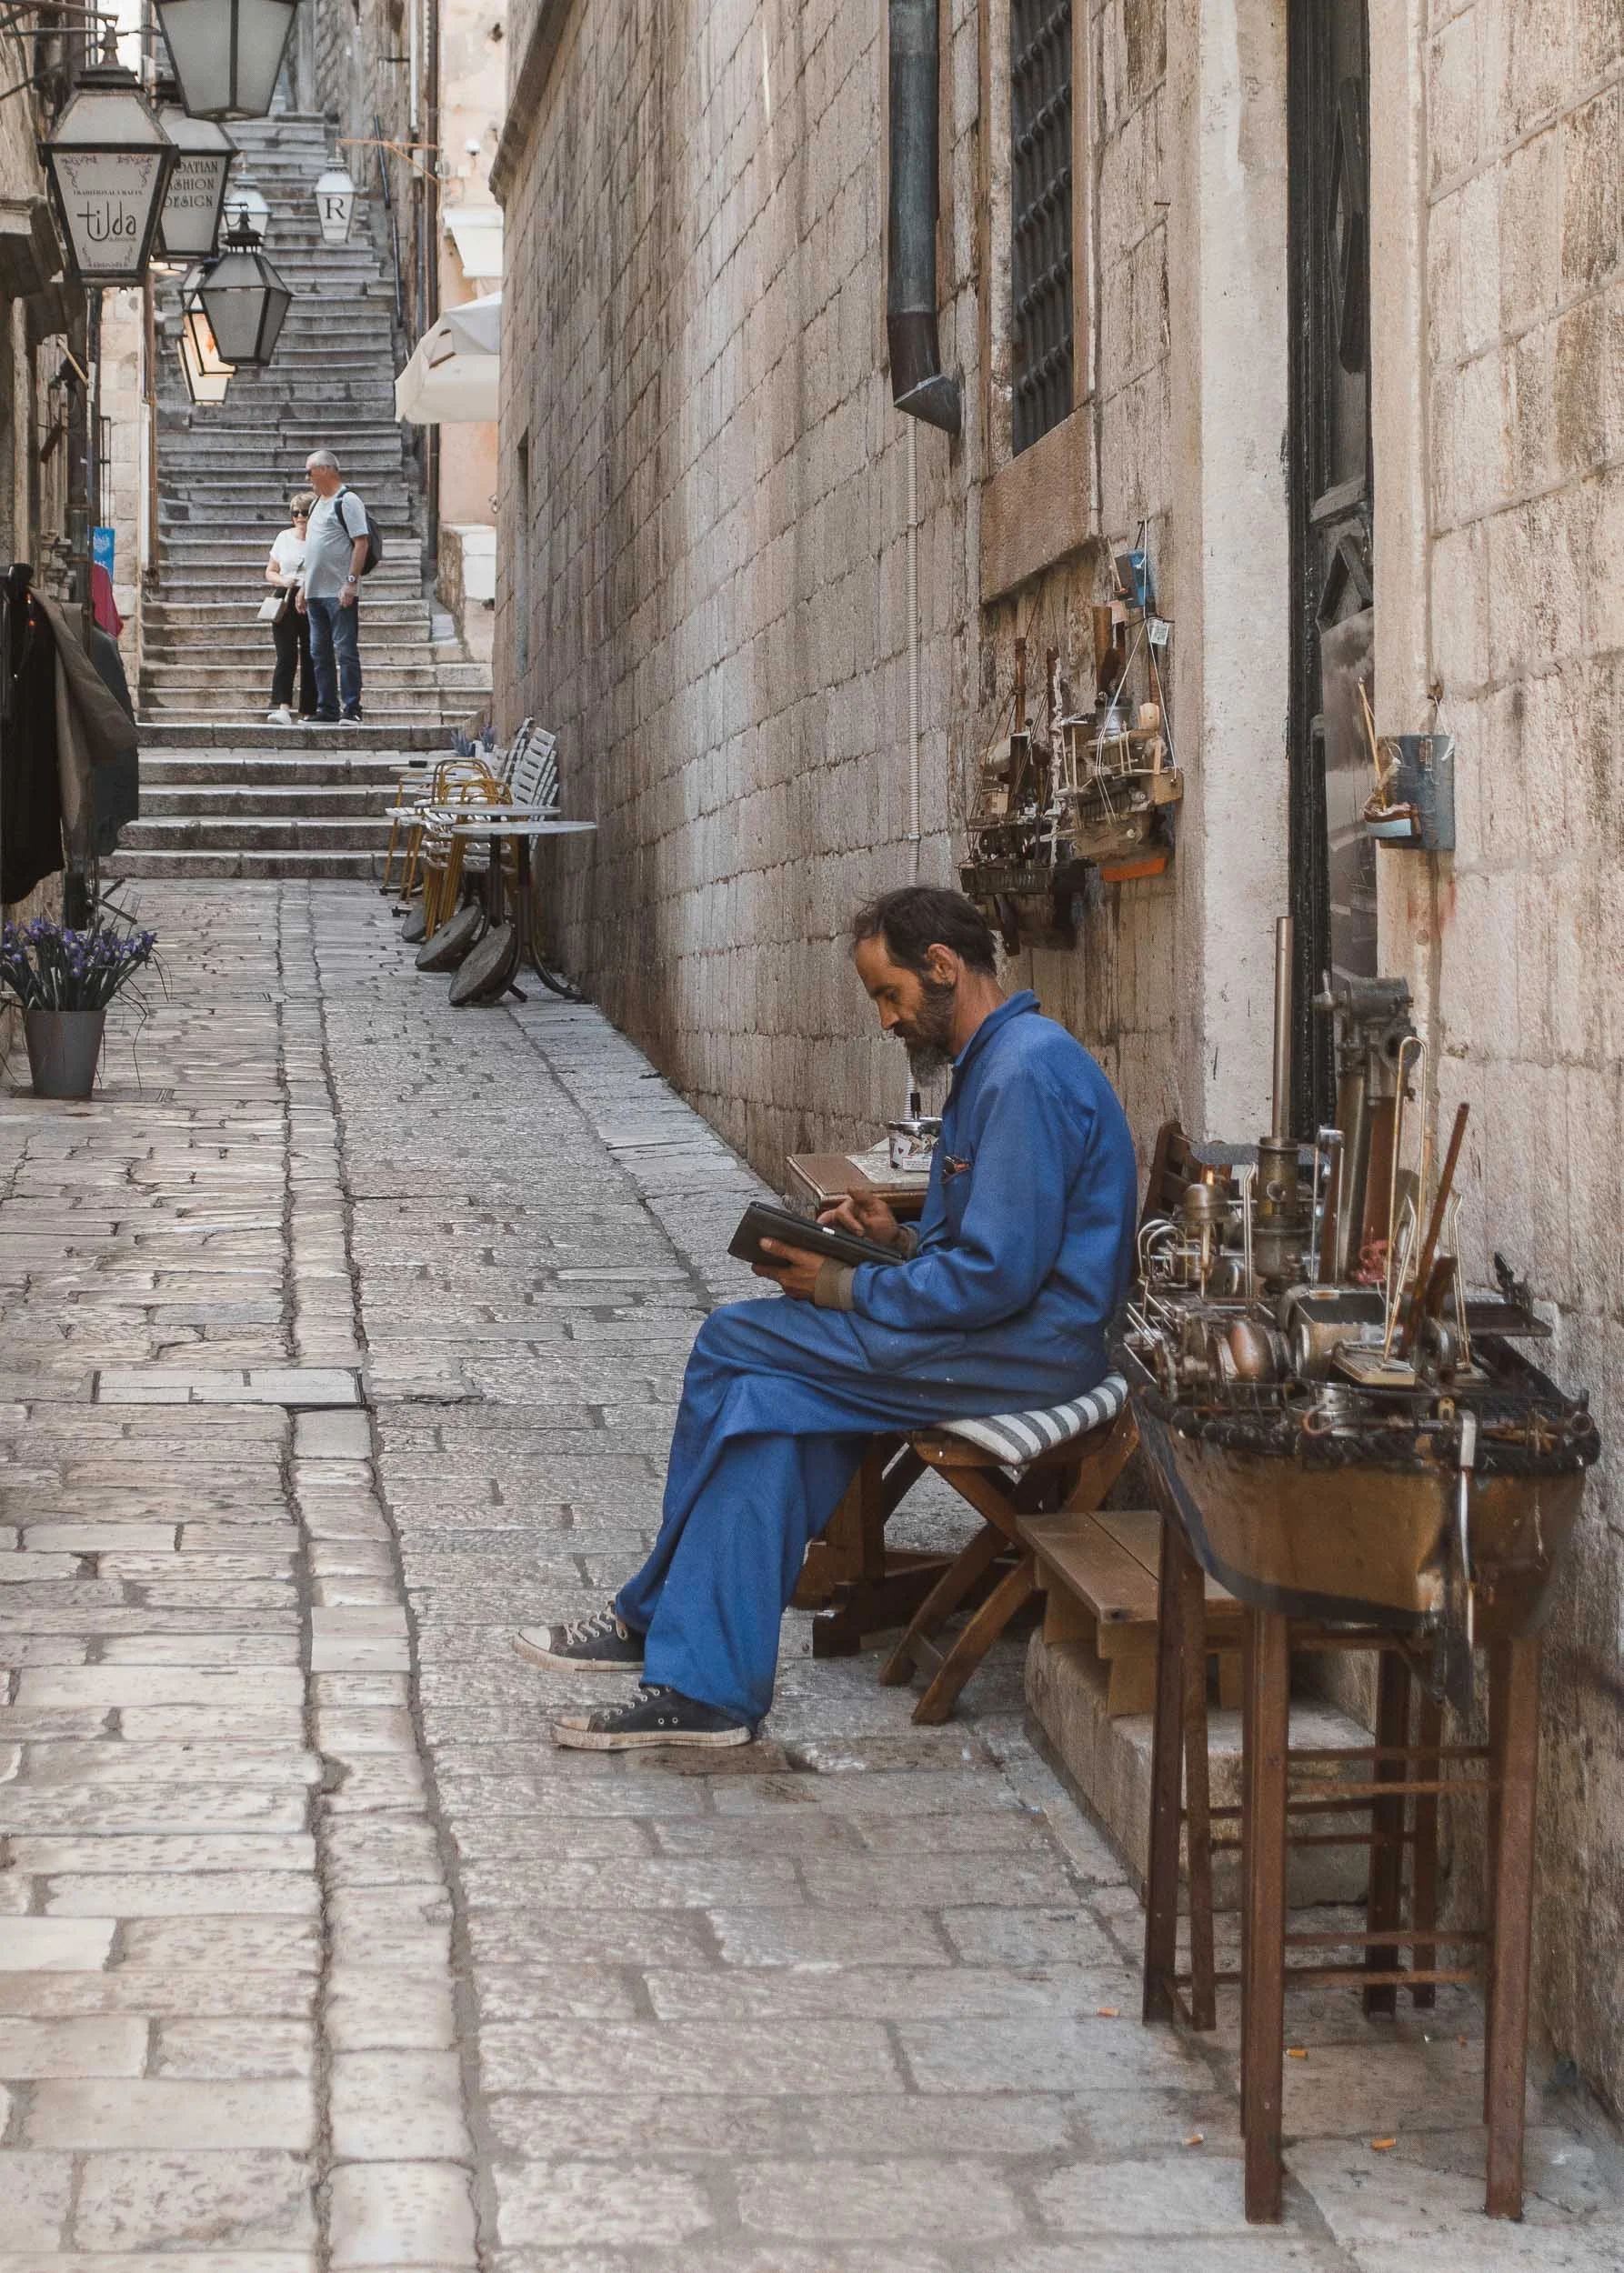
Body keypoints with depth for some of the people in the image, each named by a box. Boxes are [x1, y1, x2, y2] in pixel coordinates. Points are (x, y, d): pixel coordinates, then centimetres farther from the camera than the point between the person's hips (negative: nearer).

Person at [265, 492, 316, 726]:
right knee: (286, 657, -11)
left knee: (310, 659, 2)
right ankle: (281, 708, -23)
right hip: (285, 602, 1)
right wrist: (283, 580, -4)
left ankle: (309, 712, 8)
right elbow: (270, 572, 17)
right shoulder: (284, 538, 11)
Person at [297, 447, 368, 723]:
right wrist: (305, 587, 21)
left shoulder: (347, 501, -8)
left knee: (345, 651, -8)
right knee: (320, 653, 10)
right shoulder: (317, 503, 19)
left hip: (340, 594, -9)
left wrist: (351, 581, -21)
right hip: (316, 592, 9)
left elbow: (361, 543, -15)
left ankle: (351, 710, -8)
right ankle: (327, 711, 14)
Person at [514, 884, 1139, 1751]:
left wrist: (844, 1289, -12)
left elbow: (998, 1274, -22)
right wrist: (900, 1238, 6)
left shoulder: (1025, 1073, -18)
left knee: (734, 1343, -9)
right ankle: (705, 1687, -11)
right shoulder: (994, 1061, 17)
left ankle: (657, 1619, 3)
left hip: (1027, 1350, -10)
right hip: (1016, 1339, 10)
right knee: (767, 1400, -7)